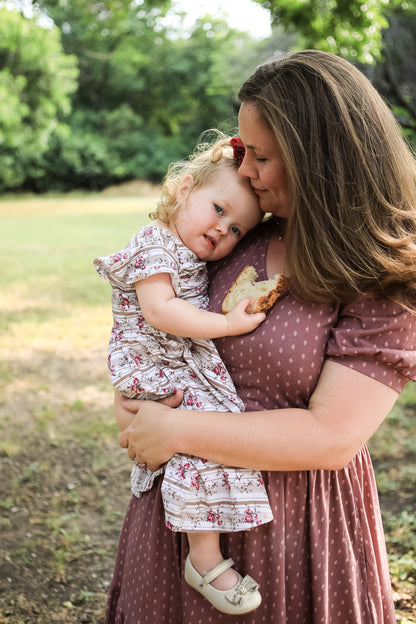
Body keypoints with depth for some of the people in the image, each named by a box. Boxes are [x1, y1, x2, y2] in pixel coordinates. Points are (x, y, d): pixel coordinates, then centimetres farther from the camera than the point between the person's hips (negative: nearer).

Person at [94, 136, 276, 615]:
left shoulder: (195, 253, 14)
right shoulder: (155, 245, -16)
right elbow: (159, 310, -28)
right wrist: (228, 324, -28)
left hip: (193, 364, 10)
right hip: (157, 371, -10)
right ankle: (205, 559, -10)